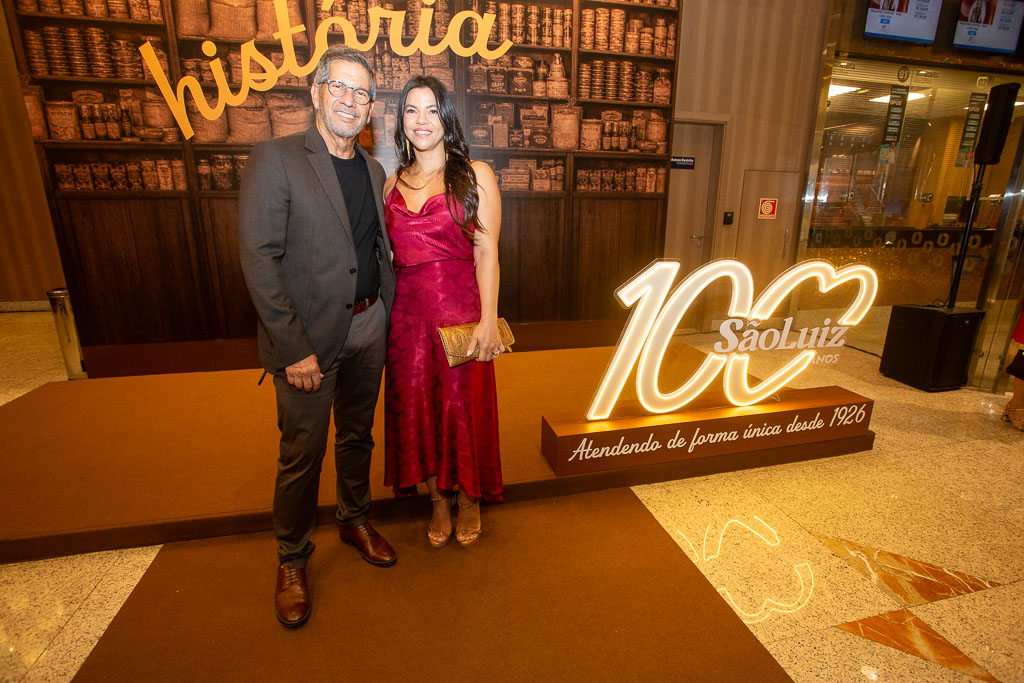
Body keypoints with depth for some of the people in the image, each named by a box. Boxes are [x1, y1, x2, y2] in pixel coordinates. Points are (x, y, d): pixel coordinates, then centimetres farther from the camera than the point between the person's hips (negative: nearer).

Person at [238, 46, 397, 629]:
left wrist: (387, 314, 4)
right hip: (309, 336, -5)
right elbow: (259, 258, -14)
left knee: (358, 435, 19)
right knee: (303, 452, 7)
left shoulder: (373, 170, 11)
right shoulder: (276, 159, -7)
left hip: (368, 328, 5)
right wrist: (294, 349, -18)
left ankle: (356, 520, 41)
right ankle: (293, 558, 30)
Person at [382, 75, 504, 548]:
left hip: (460, 308, -4)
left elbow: (486, 252, -7)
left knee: (464, 404, 6)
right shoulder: (393, 182, 12)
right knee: (417, 405, 10)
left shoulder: (475, 175, 0)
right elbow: (389, 255, 11)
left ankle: (470, 498, 32)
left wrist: (488, 321, -14)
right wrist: (385, 313, 2)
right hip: (407, 311, 4)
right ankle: (439, 500, 33)